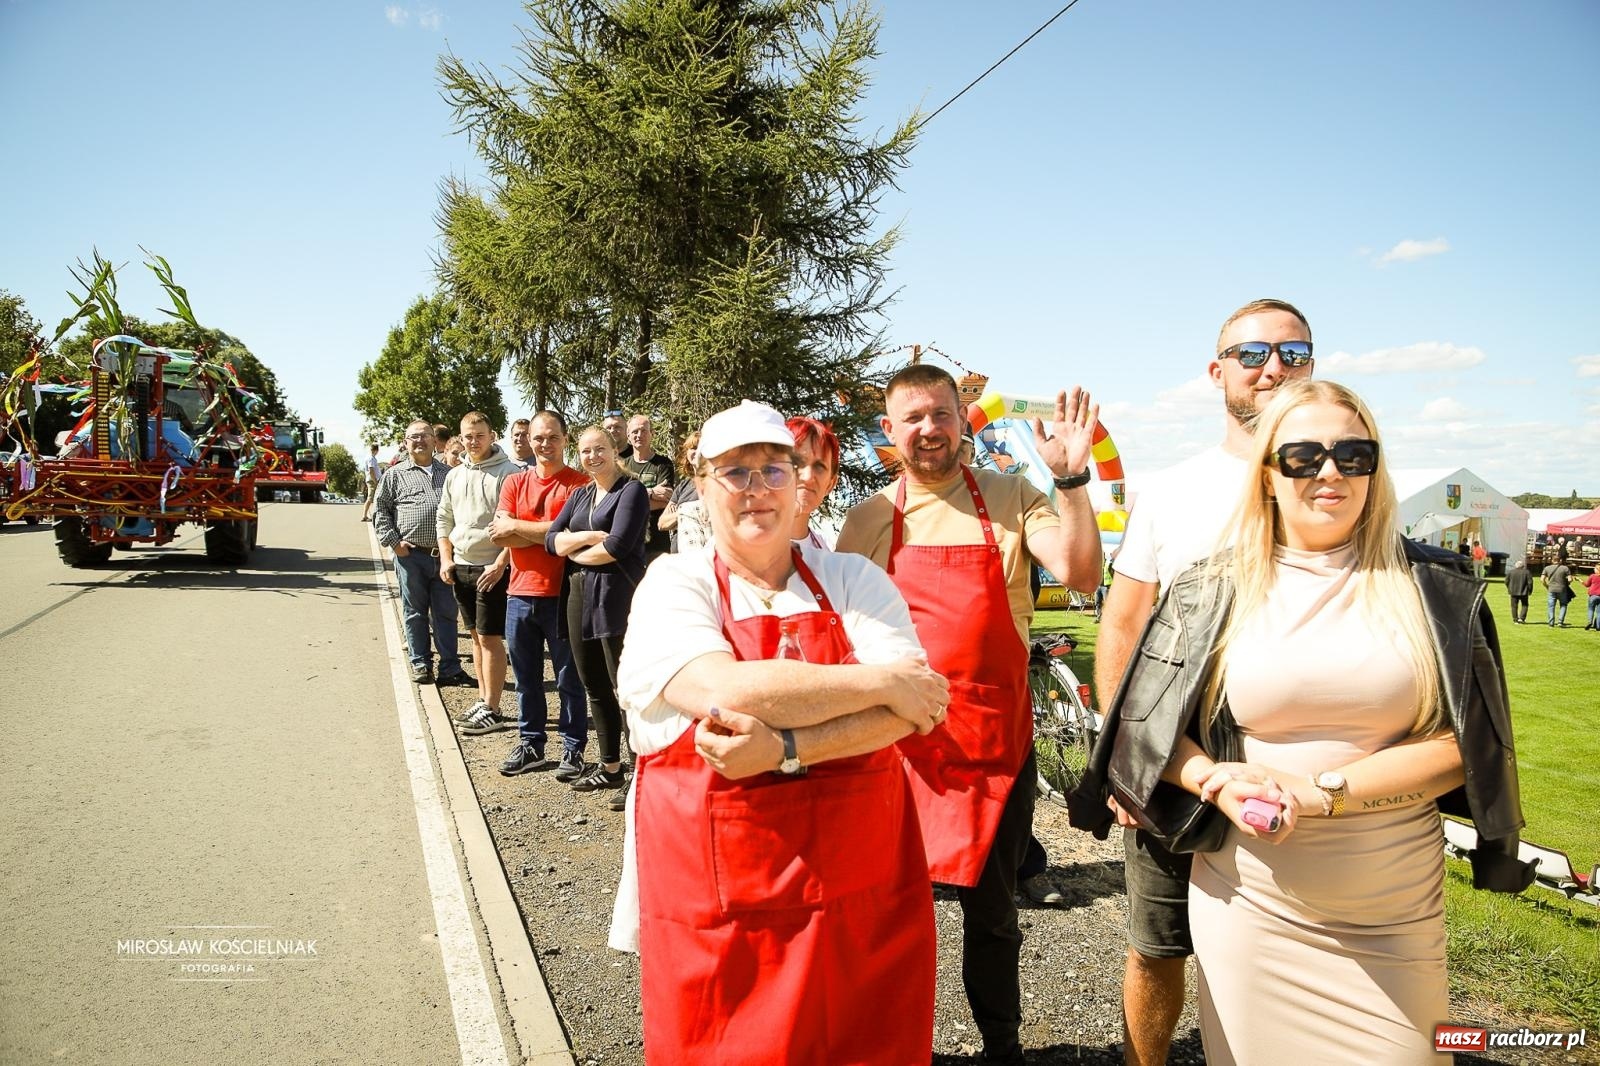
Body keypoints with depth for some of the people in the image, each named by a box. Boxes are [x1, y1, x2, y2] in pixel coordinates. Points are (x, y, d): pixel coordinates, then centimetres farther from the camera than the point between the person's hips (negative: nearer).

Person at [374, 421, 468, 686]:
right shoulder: (395, 475, 6)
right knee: (416, 612, 6)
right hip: (411, 555, -2)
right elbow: (379, 510, 5)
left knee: (446, 612, 5)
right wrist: (393, 542, -5)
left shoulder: (448, 474, 14)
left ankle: (450, 667, 11)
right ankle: (420, 664, 16)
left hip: (443, 555, 2)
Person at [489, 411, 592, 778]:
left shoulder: (579, 484, -4)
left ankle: (573, 750, 16)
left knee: (568, 679, 5)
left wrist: (516, 526, -7)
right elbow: (499, 534, -2)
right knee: (526, 677, 15)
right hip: (519, 593, 5)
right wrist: (547, 533, -12)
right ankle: (530, 745, 28)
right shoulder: (515, 483, 9)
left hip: (562, 594, -5)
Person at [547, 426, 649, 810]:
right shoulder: (579, 495, 18)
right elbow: (552, 540, 8)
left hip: (616, 596, -8)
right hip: (580, 596, 8)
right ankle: (609, 767, 24)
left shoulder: (631, 490, -4)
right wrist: (591, 537, -9)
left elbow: (618, 545, -16)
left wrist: (575, 551, -1)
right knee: (594, 687, 13)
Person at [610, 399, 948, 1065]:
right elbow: (726, 693, -21)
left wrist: (783, 749, -23)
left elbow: (908, 708, -10)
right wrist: (878, 682, -16)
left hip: (860, 890, 2)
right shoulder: (675, 585, -3)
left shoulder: (852, 579, 4)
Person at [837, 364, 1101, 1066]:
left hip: (995, 736, -1)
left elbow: (1081, 575, -11)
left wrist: (1071, 481, -22)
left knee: (991, 907, 13)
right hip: (899, 737, 1)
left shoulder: (1010, 499, 1)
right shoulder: (868, 519, 4)